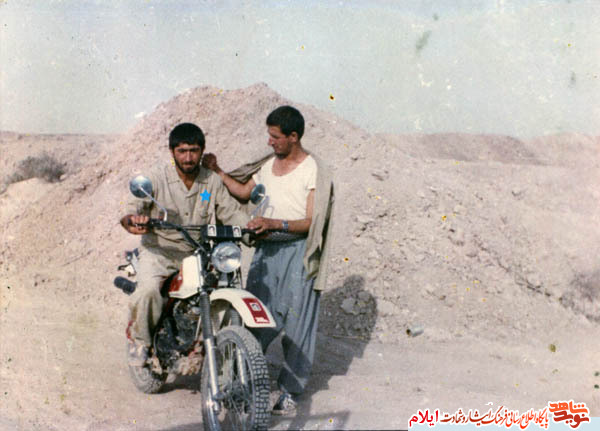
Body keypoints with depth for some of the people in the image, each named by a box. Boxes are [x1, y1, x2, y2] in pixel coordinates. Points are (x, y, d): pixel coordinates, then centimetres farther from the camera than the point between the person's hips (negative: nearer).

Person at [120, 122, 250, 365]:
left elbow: (232, 212, 6)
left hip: (198, 254, 4)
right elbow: (132, 207, -15)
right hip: (159, 250, -3)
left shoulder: (213, 182, 6)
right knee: (149, 290, -31)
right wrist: (132, 221, -40)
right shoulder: (156, 179, -5)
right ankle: (140, 341, -4)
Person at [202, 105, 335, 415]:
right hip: (267, 249, 6)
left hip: (298, 252, -6)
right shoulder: (268, 164, 13)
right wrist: (218, 172, 15)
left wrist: (275, 223, -25)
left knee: (296, 322, -1)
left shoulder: (314, 170, -9)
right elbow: (244, 192, 26)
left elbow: (312, 222, -15)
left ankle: (290, 390, 9)